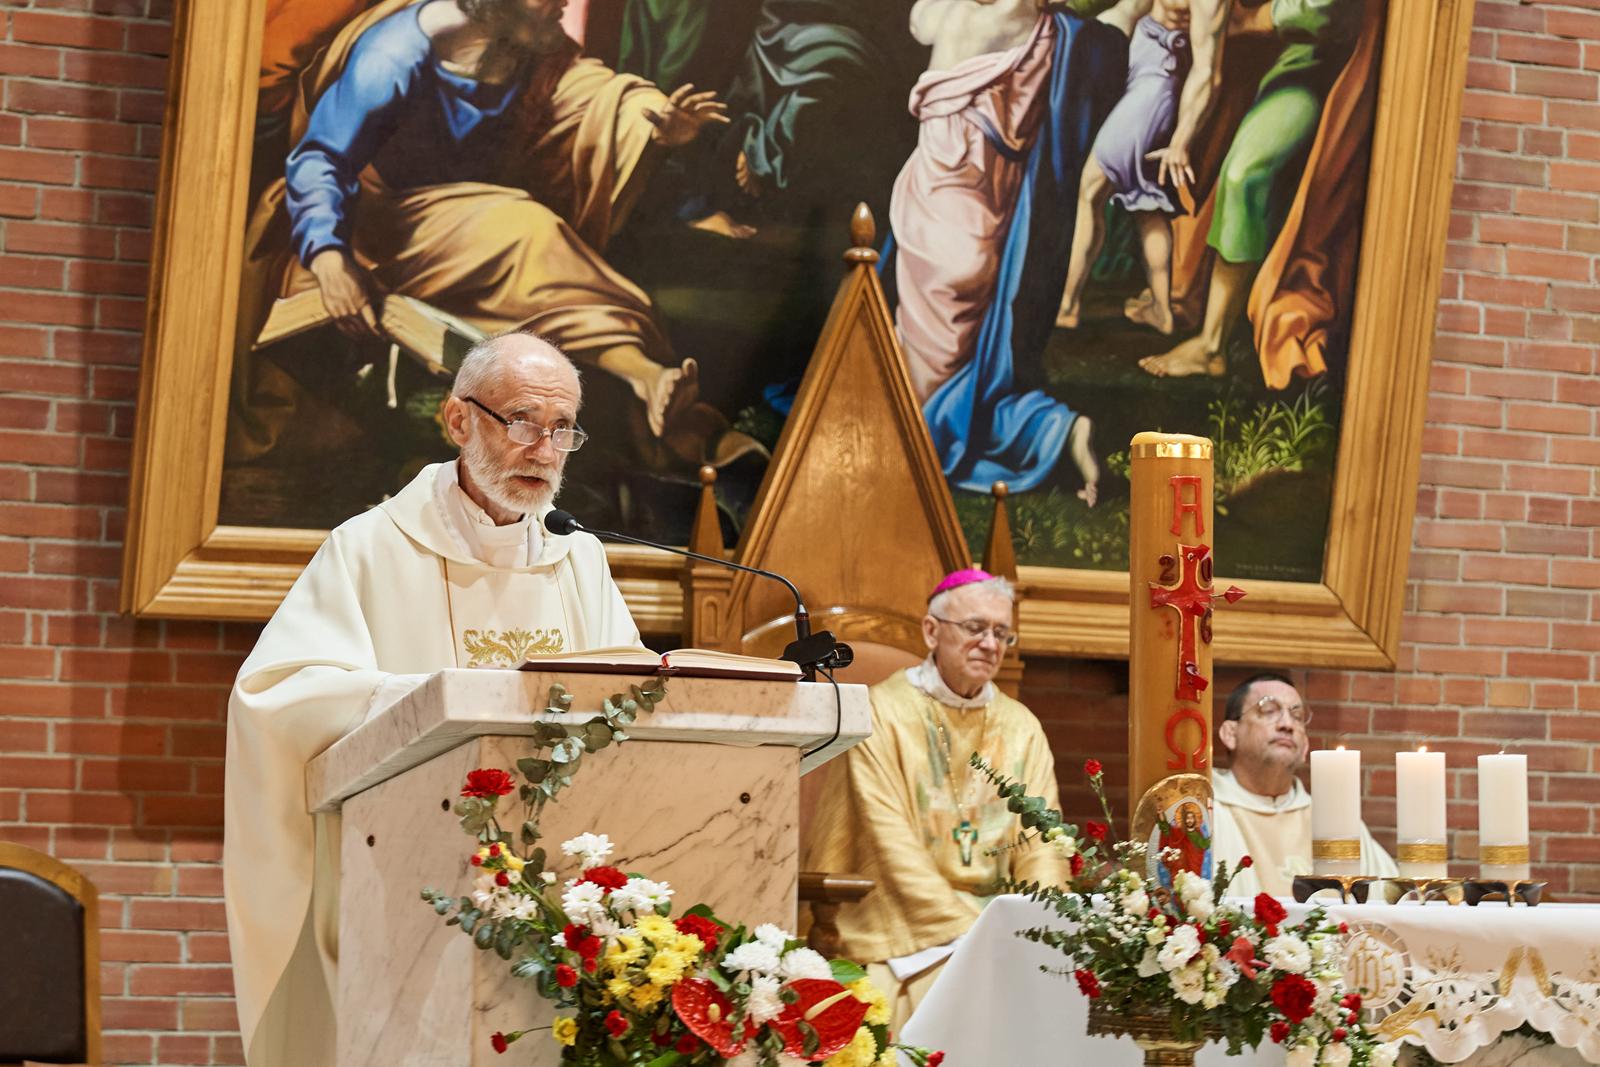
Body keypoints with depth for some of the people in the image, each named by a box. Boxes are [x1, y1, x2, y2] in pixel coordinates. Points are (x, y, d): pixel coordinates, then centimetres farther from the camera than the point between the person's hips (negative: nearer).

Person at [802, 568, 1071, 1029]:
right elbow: (895, 849, -11)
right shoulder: (883, 713, -2)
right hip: (907, 931, -4)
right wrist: (971, 935, -19)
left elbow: (1042, 848, 5)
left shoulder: (1022, 728, 13)